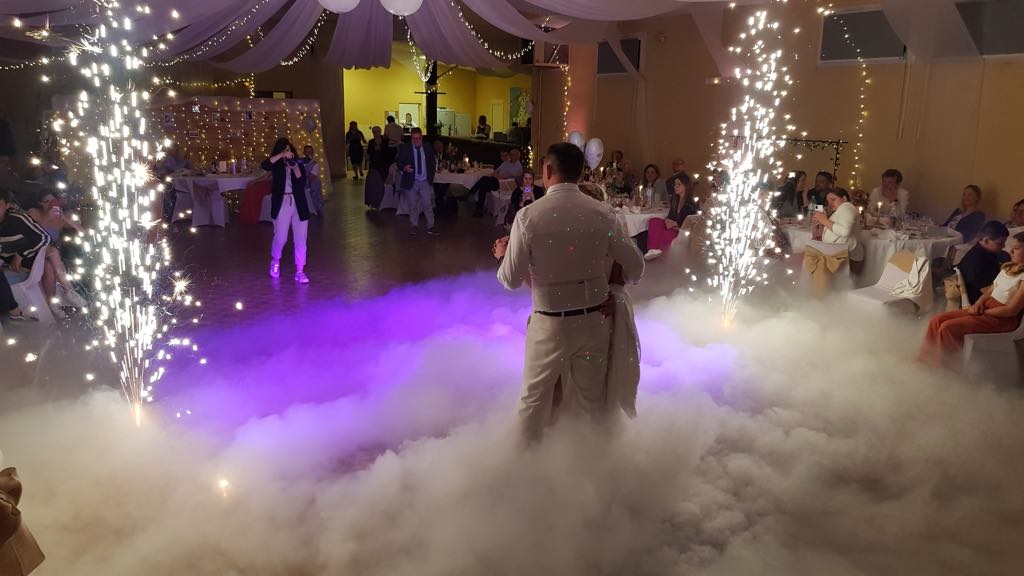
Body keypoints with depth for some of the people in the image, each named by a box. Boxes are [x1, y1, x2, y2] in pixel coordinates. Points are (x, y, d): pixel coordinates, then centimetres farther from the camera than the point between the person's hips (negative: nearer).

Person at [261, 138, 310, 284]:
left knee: (300, 239, 0)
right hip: (282, 204, -1)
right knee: (280, 238, 0)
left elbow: (302, 185, -5)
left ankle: (300, 271, 7)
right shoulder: (277, 166, 4)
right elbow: (264, 165, -18)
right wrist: (281, 155, -26)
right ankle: (275, 261, 30)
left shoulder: (299, 165, 6)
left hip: (298, 205, 1)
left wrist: (296, 170, -19)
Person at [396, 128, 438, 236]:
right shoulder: (404, 149, -2)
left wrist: (431, 177, 7)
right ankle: (415, 226, 22)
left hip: (425, 182, 0)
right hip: (411, 182, 0)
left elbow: (432, 164, 15)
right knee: (413, 205, 9)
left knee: (427, 204, -3)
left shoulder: (428, 149, 5)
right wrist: (404, 168, -23)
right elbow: (399, 163, -1)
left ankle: (430, 227, 3)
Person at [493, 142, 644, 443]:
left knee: (535, 398, 18)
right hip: (595, 319, 3)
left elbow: (511, 280, -9)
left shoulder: (528, 216, -15)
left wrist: (504, 254, 12)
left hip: (550, 324, -2)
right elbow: (635, 267, -1)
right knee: (592, 399, 19)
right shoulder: (602, 213, -8)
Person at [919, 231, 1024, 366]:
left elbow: (1012, 310, -19)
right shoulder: (1008, 267, 11)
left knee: (948, 327, -23)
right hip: (985, 307, 9)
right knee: (937, 320, -6)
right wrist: (979, 303, -2)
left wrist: (983, 311, -9)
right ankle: (925, 359, 0)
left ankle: (942, 366, -5)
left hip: (1003, 319, -9)